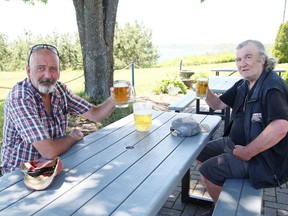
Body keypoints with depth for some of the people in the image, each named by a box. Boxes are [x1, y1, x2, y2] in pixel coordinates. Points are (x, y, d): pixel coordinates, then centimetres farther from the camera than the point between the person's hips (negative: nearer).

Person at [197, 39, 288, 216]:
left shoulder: (272, 86, -22)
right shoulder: (243, 85, 6)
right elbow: (218, 104, 14)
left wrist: (248, 152, -26)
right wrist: (205, 90, -7)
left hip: (263, 157, -9)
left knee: (208, 169, -14)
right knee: (200, 153, 13)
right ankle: (222, 198, 27)